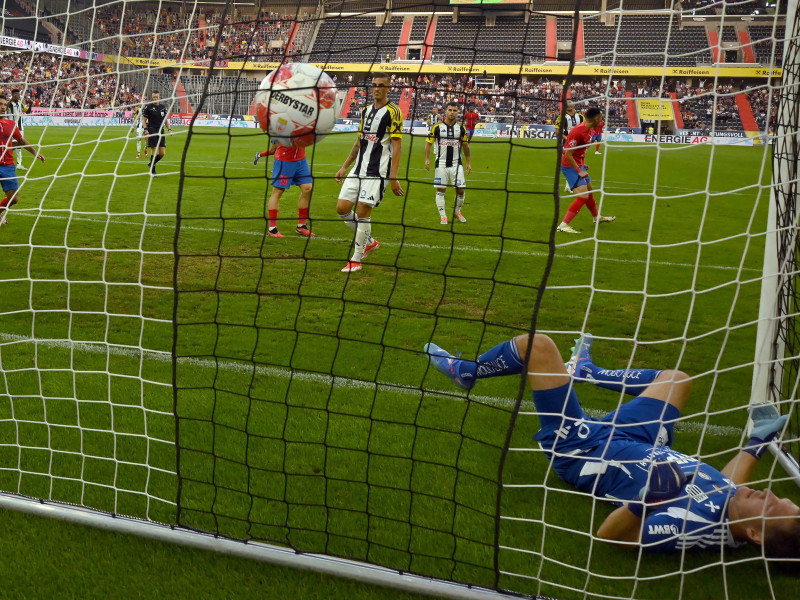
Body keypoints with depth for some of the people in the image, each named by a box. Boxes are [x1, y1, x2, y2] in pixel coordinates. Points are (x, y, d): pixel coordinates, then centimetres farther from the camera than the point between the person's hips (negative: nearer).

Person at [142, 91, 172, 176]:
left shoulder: (163, 107, 11)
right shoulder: (148, 107, -1)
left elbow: (166, 119, 20)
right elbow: (144, 120, 1)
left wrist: (169, 129, 9)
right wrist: (146, 130, -11)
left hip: (161, 131, 4)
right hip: (152, 132, -4)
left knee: (162, 153, -1)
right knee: (154, 151, -9)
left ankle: (151, 163, 25)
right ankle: (152, 171, 2)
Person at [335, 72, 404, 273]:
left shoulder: (392, 111, -7)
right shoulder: (366, 110, 15)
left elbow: (397, 146, -11)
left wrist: (394, 178, -18)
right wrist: (345, 167, 21)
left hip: (378, 172, -7)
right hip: (359, 169, 7)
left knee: (363, 211, -9)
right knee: (342, 208, 2)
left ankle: (356, 259, 3)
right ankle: (369, 241, 22)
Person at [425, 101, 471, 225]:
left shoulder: (461, 128, 5)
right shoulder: (437, 127, -2)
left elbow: (465, 146, 13)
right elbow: (428, 143, 2)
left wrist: (468, 162, 11)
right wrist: (427, 159, -7)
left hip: (456, 163, 2)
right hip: (441, 163, -1)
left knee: (460, 189, -2)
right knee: (440, 190, 0)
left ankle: (457, 212, 20)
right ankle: (442, 215, 10)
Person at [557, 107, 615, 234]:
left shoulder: (588, 130, 4)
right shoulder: (578, 131, -25)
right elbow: (568, 154, -24)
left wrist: (582, 165, 14)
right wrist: (579, 171, -22)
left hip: (578, 165, 10)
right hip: (570, 166, -10)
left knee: (589, 191, 25)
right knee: (583, 196, -17)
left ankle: (597, 218, 47)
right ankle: (563, 225, -17)